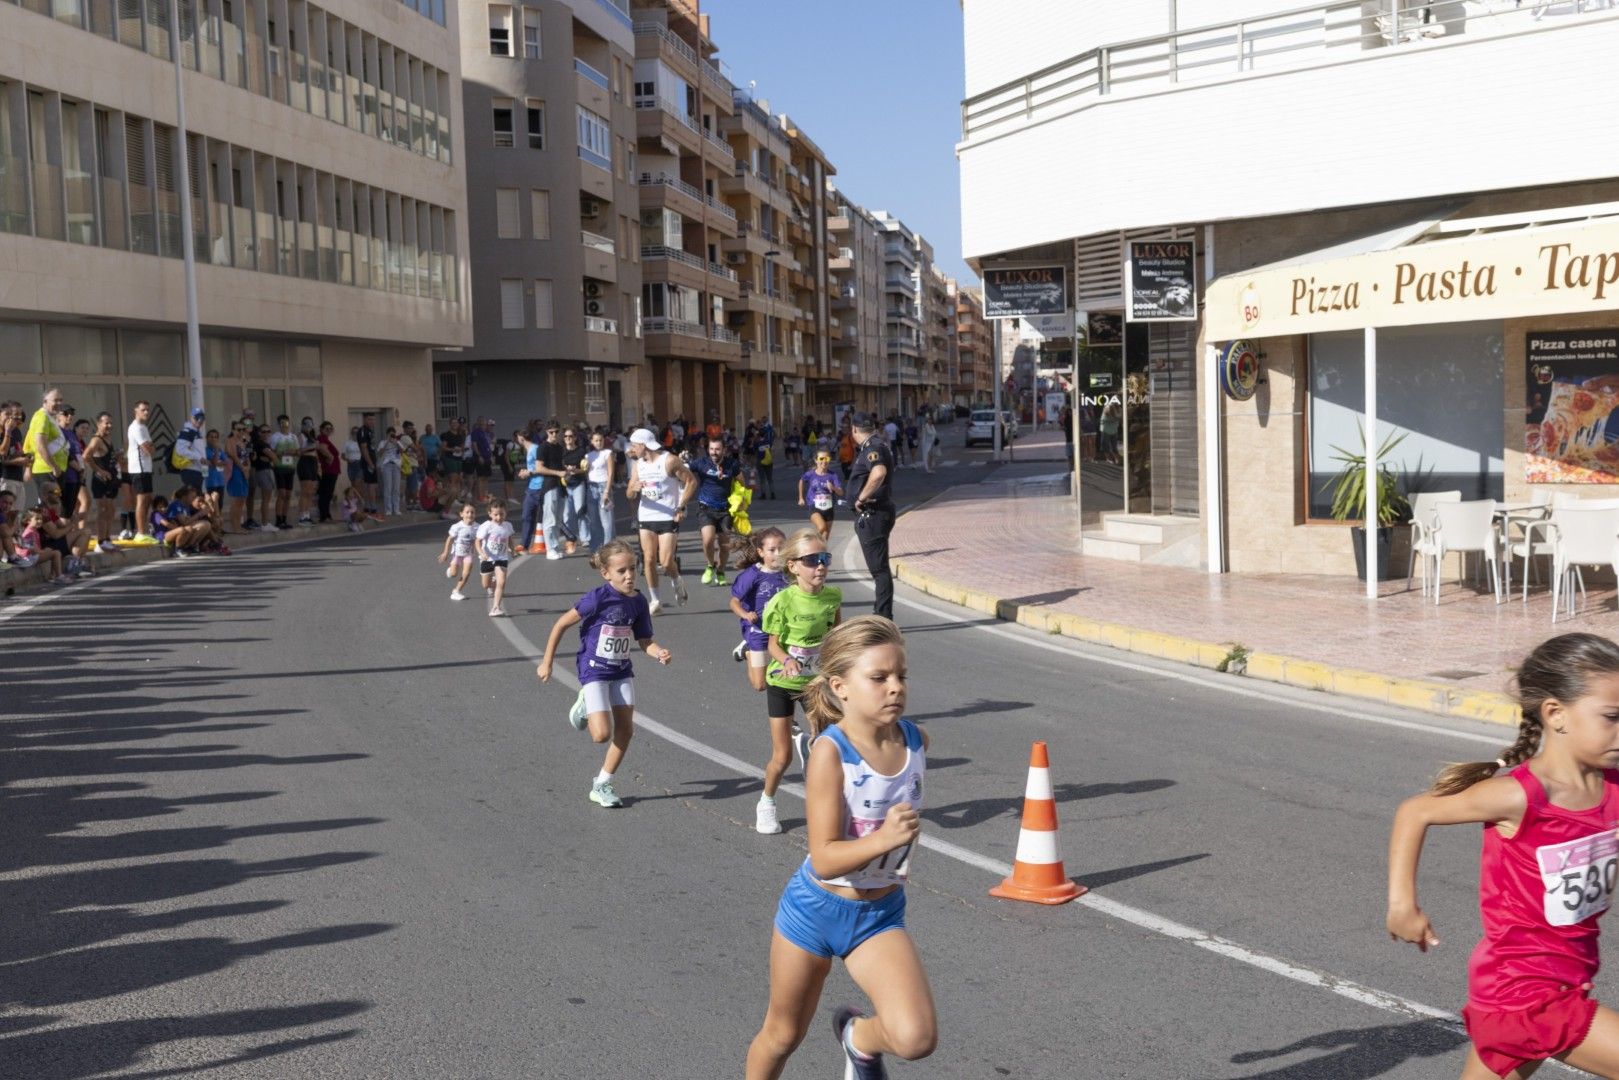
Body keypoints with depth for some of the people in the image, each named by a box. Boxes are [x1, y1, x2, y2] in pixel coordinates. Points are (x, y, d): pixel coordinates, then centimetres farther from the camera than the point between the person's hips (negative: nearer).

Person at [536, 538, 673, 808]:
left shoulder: (638, 602, -4)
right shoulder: (598, 598, -20)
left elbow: (645, 642, 5)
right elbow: (561, 624, -12)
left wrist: (660, 653, -18)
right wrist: (546, 662, -9)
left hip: (622, 671, 5)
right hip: (594, 670, -5)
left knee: (626, 730, 2)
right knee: (603, 734, -14)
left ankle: (601, 785, 18)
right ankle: (585, 706, 19)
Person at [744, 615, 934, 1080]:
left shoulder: (916, 740, -9)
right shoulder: (830, 752, -24)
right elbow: (824, 859, -29)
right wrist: (884, 839, -42)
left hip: (880, 916, 3)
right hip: (815, 909, -3)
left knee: (917, 1039, -18)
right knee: (782, 1034, 17)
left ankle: (860, 1038, 16)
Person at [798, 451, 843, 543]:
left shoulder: (832, 475, -6)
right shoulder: (810, 474, -6)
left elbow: (841, 493, -10)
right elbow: (801, 481, 16)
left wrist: (833, 488, -31)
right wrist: (801, 498, 22)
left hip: (829, 509, 2)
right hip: (815, 508, -2)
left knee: (825, 538, 9)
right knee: (822, 527, -29)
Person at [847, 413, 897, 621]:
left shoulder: (872, 448, -17)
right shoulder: (873, 447, 15)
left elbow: (879, 472, -37)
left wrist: (861, 497, -28)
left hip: (873, 516, -11)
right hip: (870, 516, 11)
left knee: (879, 568, -8)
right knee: (878, 567, 18)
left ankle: (884, 618, -5)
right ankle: (880, 613, 27)